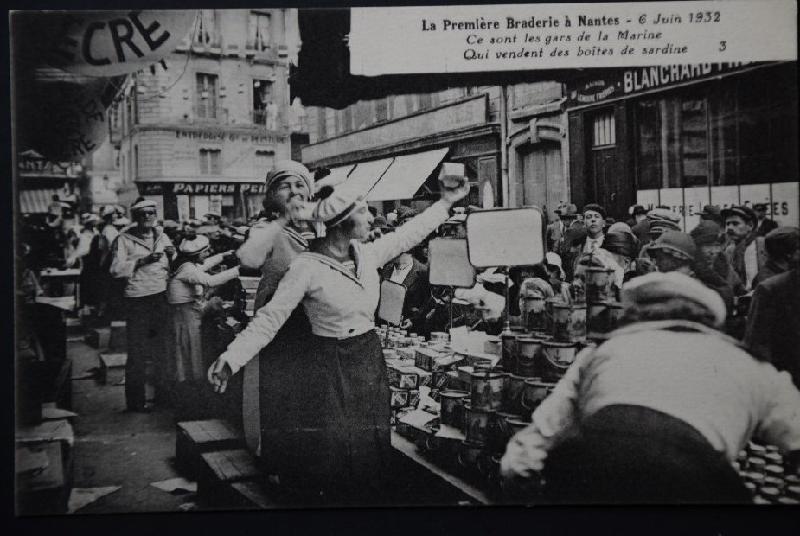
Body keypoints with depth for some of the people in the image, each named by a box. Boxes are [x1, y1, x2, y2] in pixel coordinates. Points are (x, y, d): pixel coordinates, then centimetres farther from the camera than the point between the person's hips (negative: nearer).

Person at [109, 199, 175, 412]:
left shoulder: (162, 237, 12)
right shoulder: (125, 239, -3)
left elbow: (172, 267, 19)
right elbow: (116, 270, -13)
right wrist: (141, 261, -21)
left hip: (161, 298, 5)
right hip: (137, 300, -5)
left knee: (162, 348, 13)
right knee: (137, 353, -1)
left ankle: (162, 391, 28)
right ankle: (135, 400, 8)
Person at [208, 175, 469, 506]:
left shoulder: (368, 254, 1)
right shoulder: (307, 267, -17)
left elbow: (407, 235, 16)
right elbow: (270, 318, -17)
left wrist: (445, 202, 20)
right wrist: (231, 358, -25)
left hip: (369, 358, 6)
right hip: (329, 367, -5)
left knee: (370, 448, 11)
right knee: (331, 452, 0)